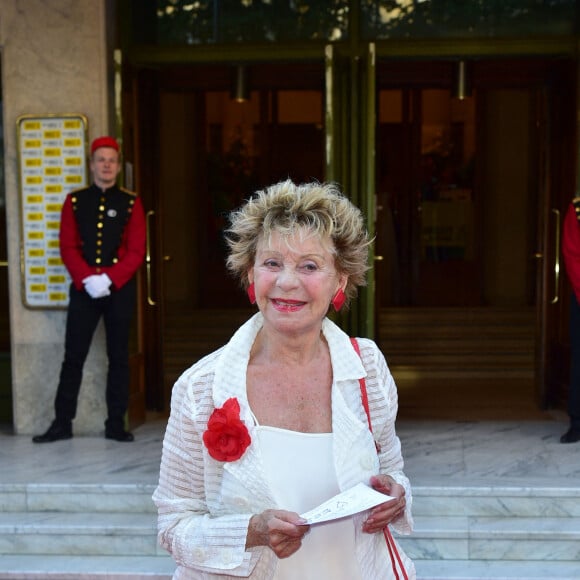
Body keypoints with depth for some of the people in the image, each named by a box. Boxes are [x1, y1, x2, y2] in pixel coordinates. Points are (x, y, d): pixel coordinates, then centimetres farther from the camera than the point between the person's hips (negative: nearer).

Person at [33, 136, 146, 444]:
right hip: (83, 289, 1)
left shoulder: (131, 202, 4)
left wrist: (109, 279, -14)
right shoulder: (74, 201, 7)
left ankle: (116, 424, 11)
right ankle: (62, 423, 9)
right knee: (73, 357, 1)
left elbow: (136, 251, -2)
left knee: (118, 357, 4)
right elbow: (68, 247, 0)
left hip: (120, 289, 0)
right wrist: (88, 279, -14)